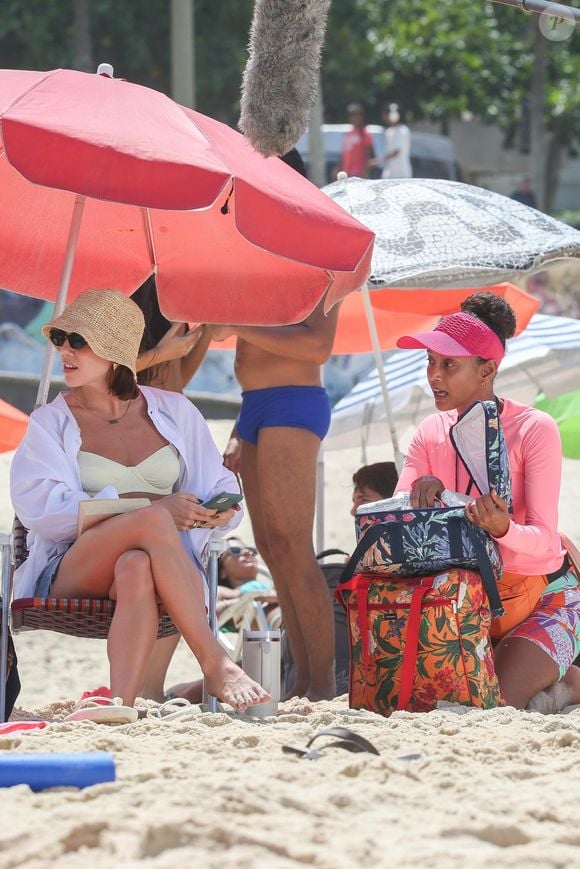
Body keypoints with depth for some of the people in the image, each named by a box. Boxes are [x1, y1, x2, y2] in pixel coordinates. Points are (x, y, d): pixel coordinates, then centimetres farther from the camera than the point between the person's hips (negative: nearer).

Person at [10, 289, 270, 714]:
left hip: (155, 569, 1)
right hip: (74, 578, -1)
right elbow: (42, 507, -8)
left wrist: (218, 512, -10)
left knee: (136, 568, -39)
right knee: (152, 521, -35)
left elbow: (222, 488, 18)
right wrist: (156, 506, -17)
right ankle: (216, 663, -38)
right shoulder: (51, 422, 8)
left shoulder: (173, 411, 15)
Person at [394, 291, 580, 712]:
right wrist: (420, 495, -32)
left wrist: (504, 530, -45)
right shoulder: (431, 432, 1)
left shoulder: (535, 429, -15)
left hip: (542, 597, -6)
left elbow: (544, 540, -22)